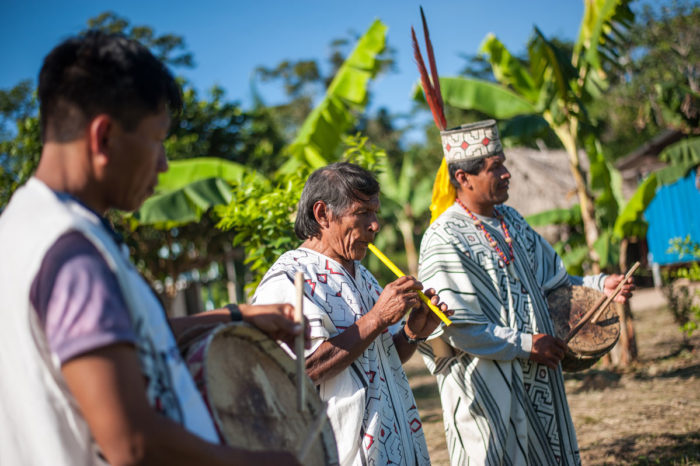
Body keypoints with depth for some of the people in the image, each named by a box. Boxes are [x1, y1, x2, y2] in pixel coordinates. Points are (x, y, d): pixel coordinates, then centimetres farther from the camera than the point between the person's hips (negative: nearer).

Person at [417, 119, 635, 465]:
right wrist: (526, 345, -16)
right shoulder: (444, 240, -17)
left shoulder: (510, 220, 8)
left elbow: (549, 279, 16)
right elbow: (457, 328, -20)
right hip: (488, 387, -8)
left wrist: (599, 285, 0)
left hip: (537, 378, 8)